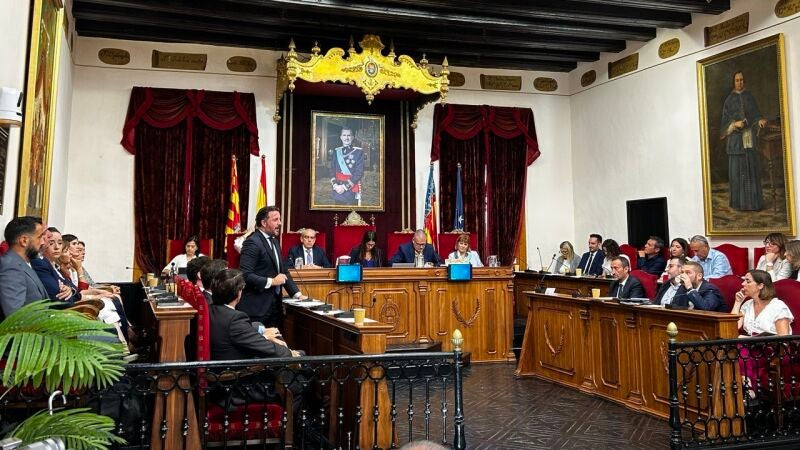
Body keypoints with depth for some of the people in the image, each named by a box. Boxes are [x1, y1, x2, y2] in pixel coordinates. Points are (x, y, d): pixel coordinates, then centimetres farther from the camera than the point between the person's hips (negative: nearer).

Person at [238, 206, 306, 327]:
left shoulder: (275, 242, 15)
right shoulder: (252, 242, -13)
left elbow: (283, 271, 19)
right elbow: (245, 275, -21)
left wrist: (297, 294, 10)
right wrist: (271, 282, -20)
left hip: (274, 305, 8)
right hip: (257, 308, -8)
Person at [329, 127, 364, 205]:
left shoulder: (359, 152, -5)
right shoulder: (336, 151, 9)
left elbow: (359, 172, -11)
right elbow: (332, 169, 7)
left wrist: (345, 187, -15)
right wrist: (335, 185, -10)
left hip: (351, 191, -4)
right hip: (337, 190, 4)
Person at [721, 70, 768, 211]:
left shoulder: (749, 97, 12)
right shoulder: (729, 100, 5)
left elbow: (756, 114, 9)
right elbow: (726, 120, 0)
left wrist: (760, 121, -13)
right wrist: (735, 123, -20)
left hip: (750, 137, 2)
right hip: (736, 138, -2)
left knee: (752, 168, 0)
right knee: (737, 169, -5)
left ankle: (754, 201, 4)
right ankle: (739, 202, -1)